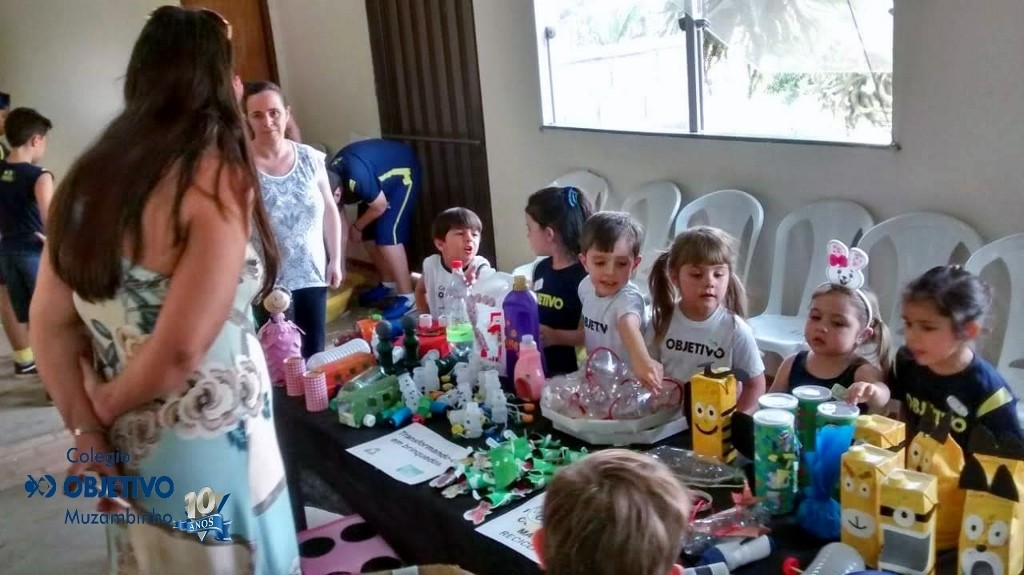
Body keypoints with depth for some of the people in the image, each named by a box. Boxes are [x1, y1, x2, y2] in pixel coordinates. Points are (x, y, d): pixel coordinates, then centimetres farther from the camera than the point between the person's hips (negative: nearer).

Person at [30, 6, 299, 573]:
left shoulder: (88, 177, 1)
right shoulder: (215, 176, -20)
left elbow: (49, 324, 2)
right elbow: (179, 352, -26)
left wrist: (86, 432, 2)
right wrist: (104, 406, -8)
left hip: (128, 452, 7)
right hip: (209, 454, -6)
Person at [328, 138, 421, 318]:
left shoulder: (356, 178, -39)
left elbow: (380, 206, -23)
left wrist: (357, 227, -6)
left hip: (403, 174, -8)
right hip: (382, 178, 8)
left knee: (387, 236, -16)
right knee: (368, 235, 7)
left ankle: (407, 296, -11)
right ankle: (389, 282, 26)